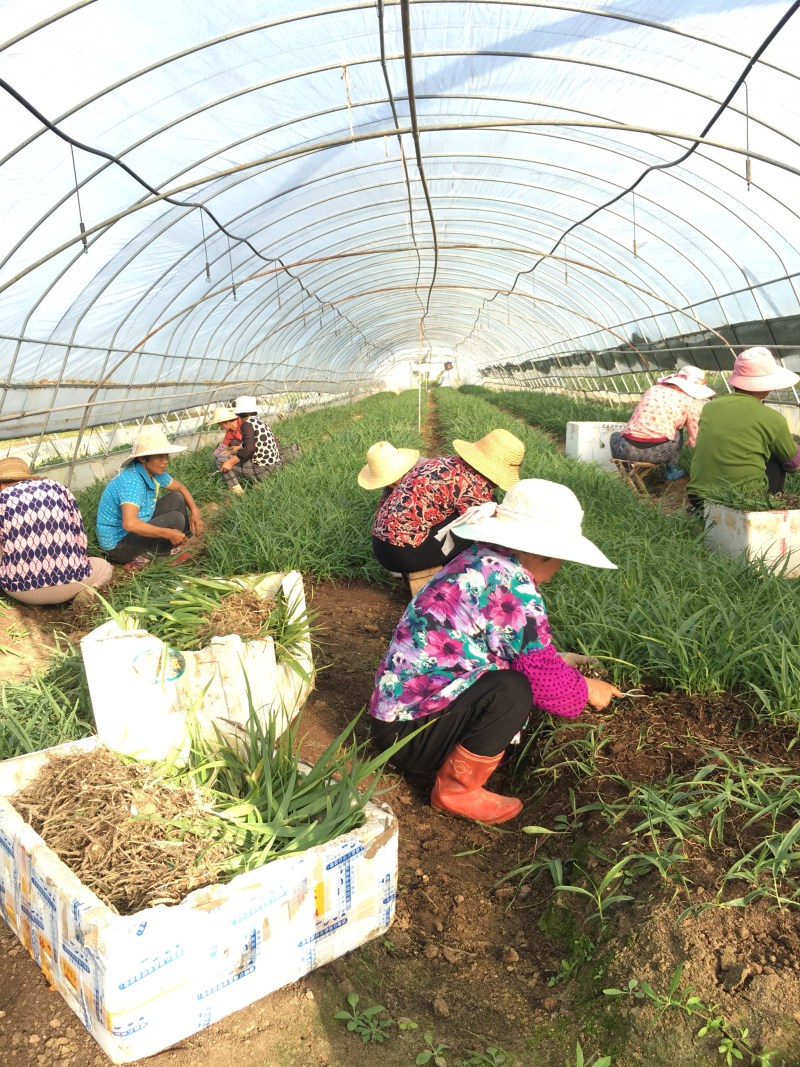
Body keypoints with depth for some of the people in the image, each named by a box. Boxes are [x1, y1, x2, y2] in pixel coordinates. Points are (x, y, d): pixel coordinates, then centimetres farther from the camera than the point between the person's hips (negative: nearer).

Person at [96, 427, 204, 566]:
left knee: (176, 498, 5)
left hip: (134, 532, 9)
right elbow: (129, 523, -43)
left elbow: (180, 487, 15)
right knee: (175, 519, -21)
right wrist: (168, 533, -34)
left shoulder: (154, 472, -4)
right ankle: (144, 554, -4)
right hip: (118, 545, -9)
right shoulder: (131, 481, -31)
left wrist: (195, 512, -1)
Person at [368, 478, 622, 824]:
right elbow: (543, 676, -18)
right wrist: (586, 689, 1)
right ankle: (457, 789, -6)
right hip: (408, 733, -9)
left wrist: (562, 663, 22)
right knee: (513, 691, -26)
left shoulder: (478, 562, 4)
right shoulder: (512, 586, -23)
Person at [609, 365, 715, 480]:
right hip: (658, 452, -3)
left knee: (615, 437, 36)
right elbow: (693, 441, 12)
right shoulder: (690, 402, 5)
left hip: (628, 450, 3)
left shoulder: (652, 390, 17)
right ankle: (671, 471, 29)